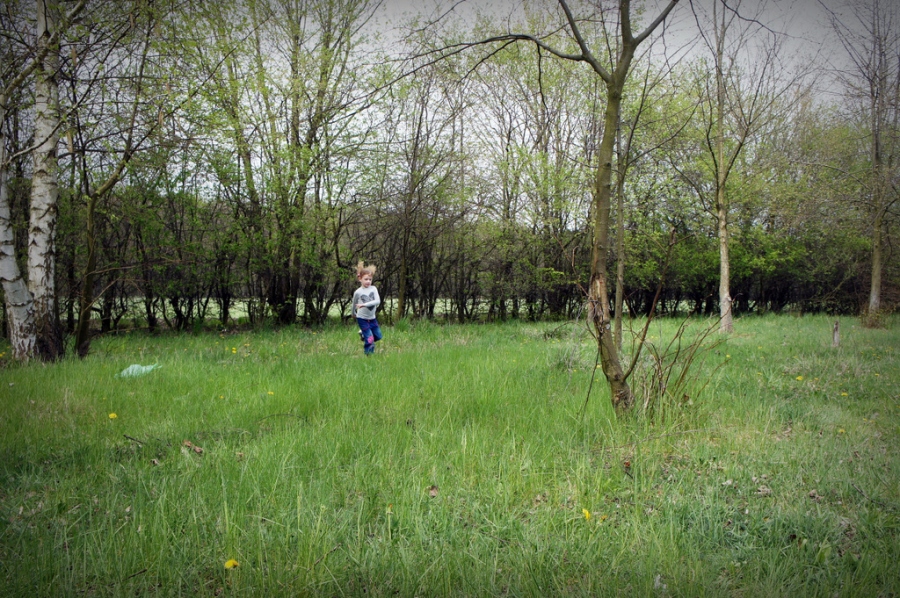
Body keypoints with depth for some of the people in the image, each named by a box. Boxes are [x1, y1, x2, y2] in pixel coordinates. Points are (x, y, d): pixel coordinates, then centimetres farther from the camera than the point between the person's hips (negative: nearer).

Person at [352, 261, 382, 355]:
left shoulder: (373, 289, -5)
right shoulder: (358, 292, -10)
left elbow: (378, 301, -18)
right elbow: (354, 304, 8)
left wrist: (365, 304, -28)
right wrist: (354, 314, 22)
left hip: (372, 318, 4)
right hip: (362, 319, -4)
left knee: (378, 336, 14)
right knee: (370, 339, -9)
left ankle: (363, 334, 37)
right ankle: (368, 355, 10)